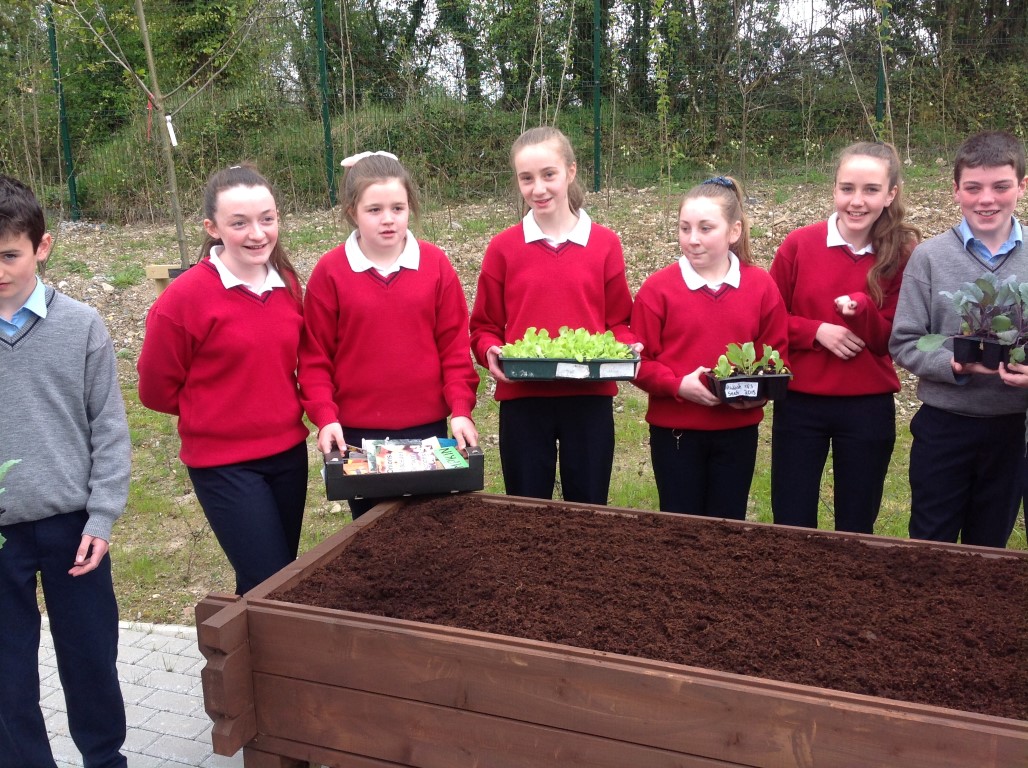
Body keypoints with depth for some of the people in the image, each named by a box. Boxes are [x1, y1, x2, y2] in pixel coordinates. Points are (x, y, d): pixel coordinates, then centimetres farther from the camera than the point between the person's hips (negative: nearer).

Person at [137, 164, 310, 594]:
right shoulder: (185, 297, -15)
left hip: (289, 453, 6)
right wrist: (215, 415, 5)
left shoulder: (288, 284, 0)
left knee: (285, 578, 17)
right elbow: (157, 388, -5)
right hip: (224, 464, -5)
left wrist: (284, 409, 2)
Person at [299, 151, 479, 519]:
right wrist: (325, 417, -12)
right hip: (356, 433, 0)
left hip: (427, 427, 1)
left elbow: (455, 346, 0)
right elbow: (315, 357, -2)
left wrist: (461, 409, -8)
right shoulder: (330, 272, -4)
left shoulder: (436, 264, -1)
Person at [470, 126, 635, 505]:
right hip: (522, 400, 0)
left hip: (590, 398, 0)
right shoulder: (503, 247, 0)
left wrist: (627, 348, -13)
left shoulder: (605, 244, 1)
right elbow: (484, 326, 5)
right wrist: (491, 352, -15)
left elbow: (619, 321, 7)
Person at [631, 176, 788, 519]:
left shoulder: (761, 285, 0)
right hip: (674, 430, -2)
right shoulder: (657, 288, -7)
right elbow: (638, 361, -7)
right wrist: (678, 385, -21)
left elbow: (776, 353, 5)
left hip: (738, 431, 2)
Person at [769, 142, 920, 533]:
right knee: (791, 523, 9)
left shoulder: (902, 254, -3)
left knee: (857, 525, 15)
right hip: (799, 403, 0)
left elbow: (895, 342, -2)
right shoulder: (798, 244, -5)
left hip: (869, 408, 1)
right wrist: (817, 331, -15)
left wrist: (862, 311, -22)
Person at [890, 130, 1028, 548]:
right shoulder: (930, 256, -8)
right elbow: (904, 344, -7)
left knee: (989, 546, 18)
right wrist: (955, 364, -23)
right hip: (944, 426, -2)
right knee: (930, 547, 11)